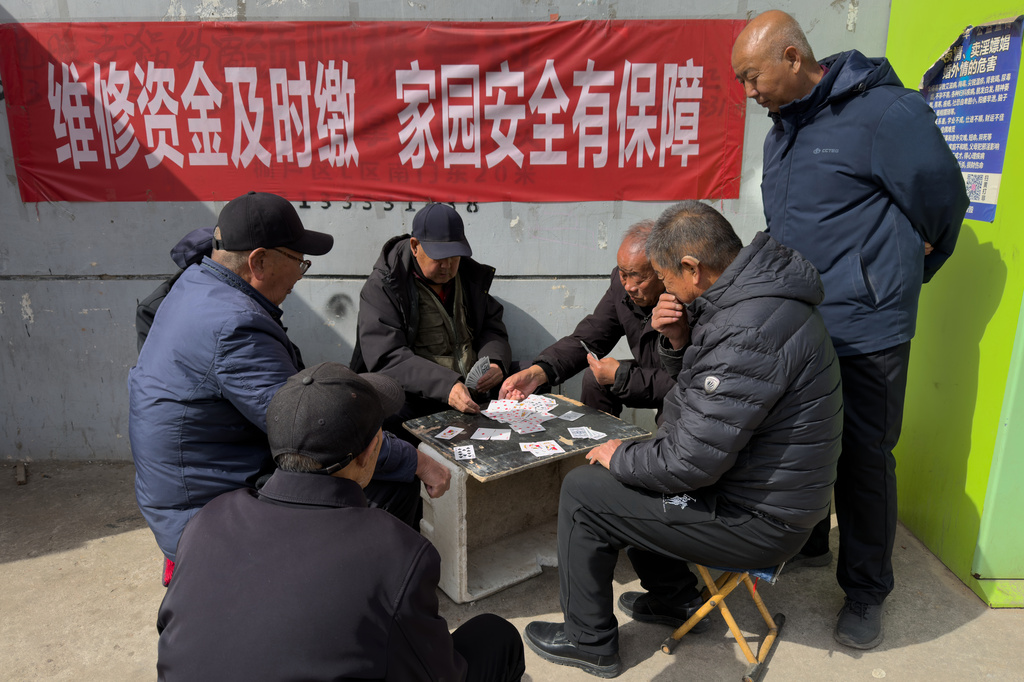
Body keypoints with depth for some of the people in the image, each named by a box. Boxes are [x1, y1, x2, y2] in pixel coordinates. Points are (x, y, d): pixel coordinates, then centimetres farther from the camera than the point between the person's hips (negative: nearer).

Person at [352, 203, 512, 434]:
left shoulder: (470, 276, 13)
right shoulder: (382, 287, -6)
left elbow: (492, 327, 20)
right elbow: (386, 358, -16)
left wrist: (495, 361, -5)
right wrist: (446, 386, -30)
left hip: (476, 396, 6)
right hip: (412, 402, -5)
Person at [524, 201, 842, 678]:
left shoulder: (750, 331, -30)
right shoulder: (751, 294, 3)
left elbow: (690, 462, -28)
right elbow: (702, 385, 16)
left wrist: (619, 457, -10)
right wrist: (680, 341, -4)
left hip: (758, 521, -10)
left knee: (582, 491, -5)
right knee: (631, 466, 20)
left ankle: (589, 642, 15)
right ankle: (675, 599, 31)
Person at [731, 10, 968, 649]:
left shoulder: (886, 111, -15)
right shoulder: (782, 132, 10)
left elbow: (944, 203, -7)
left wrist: (897, 277, 6)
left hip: (864, 332, -7)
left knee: (864, 458, 5)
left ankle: (866, 590, 23)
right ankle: (807, 543, 39)